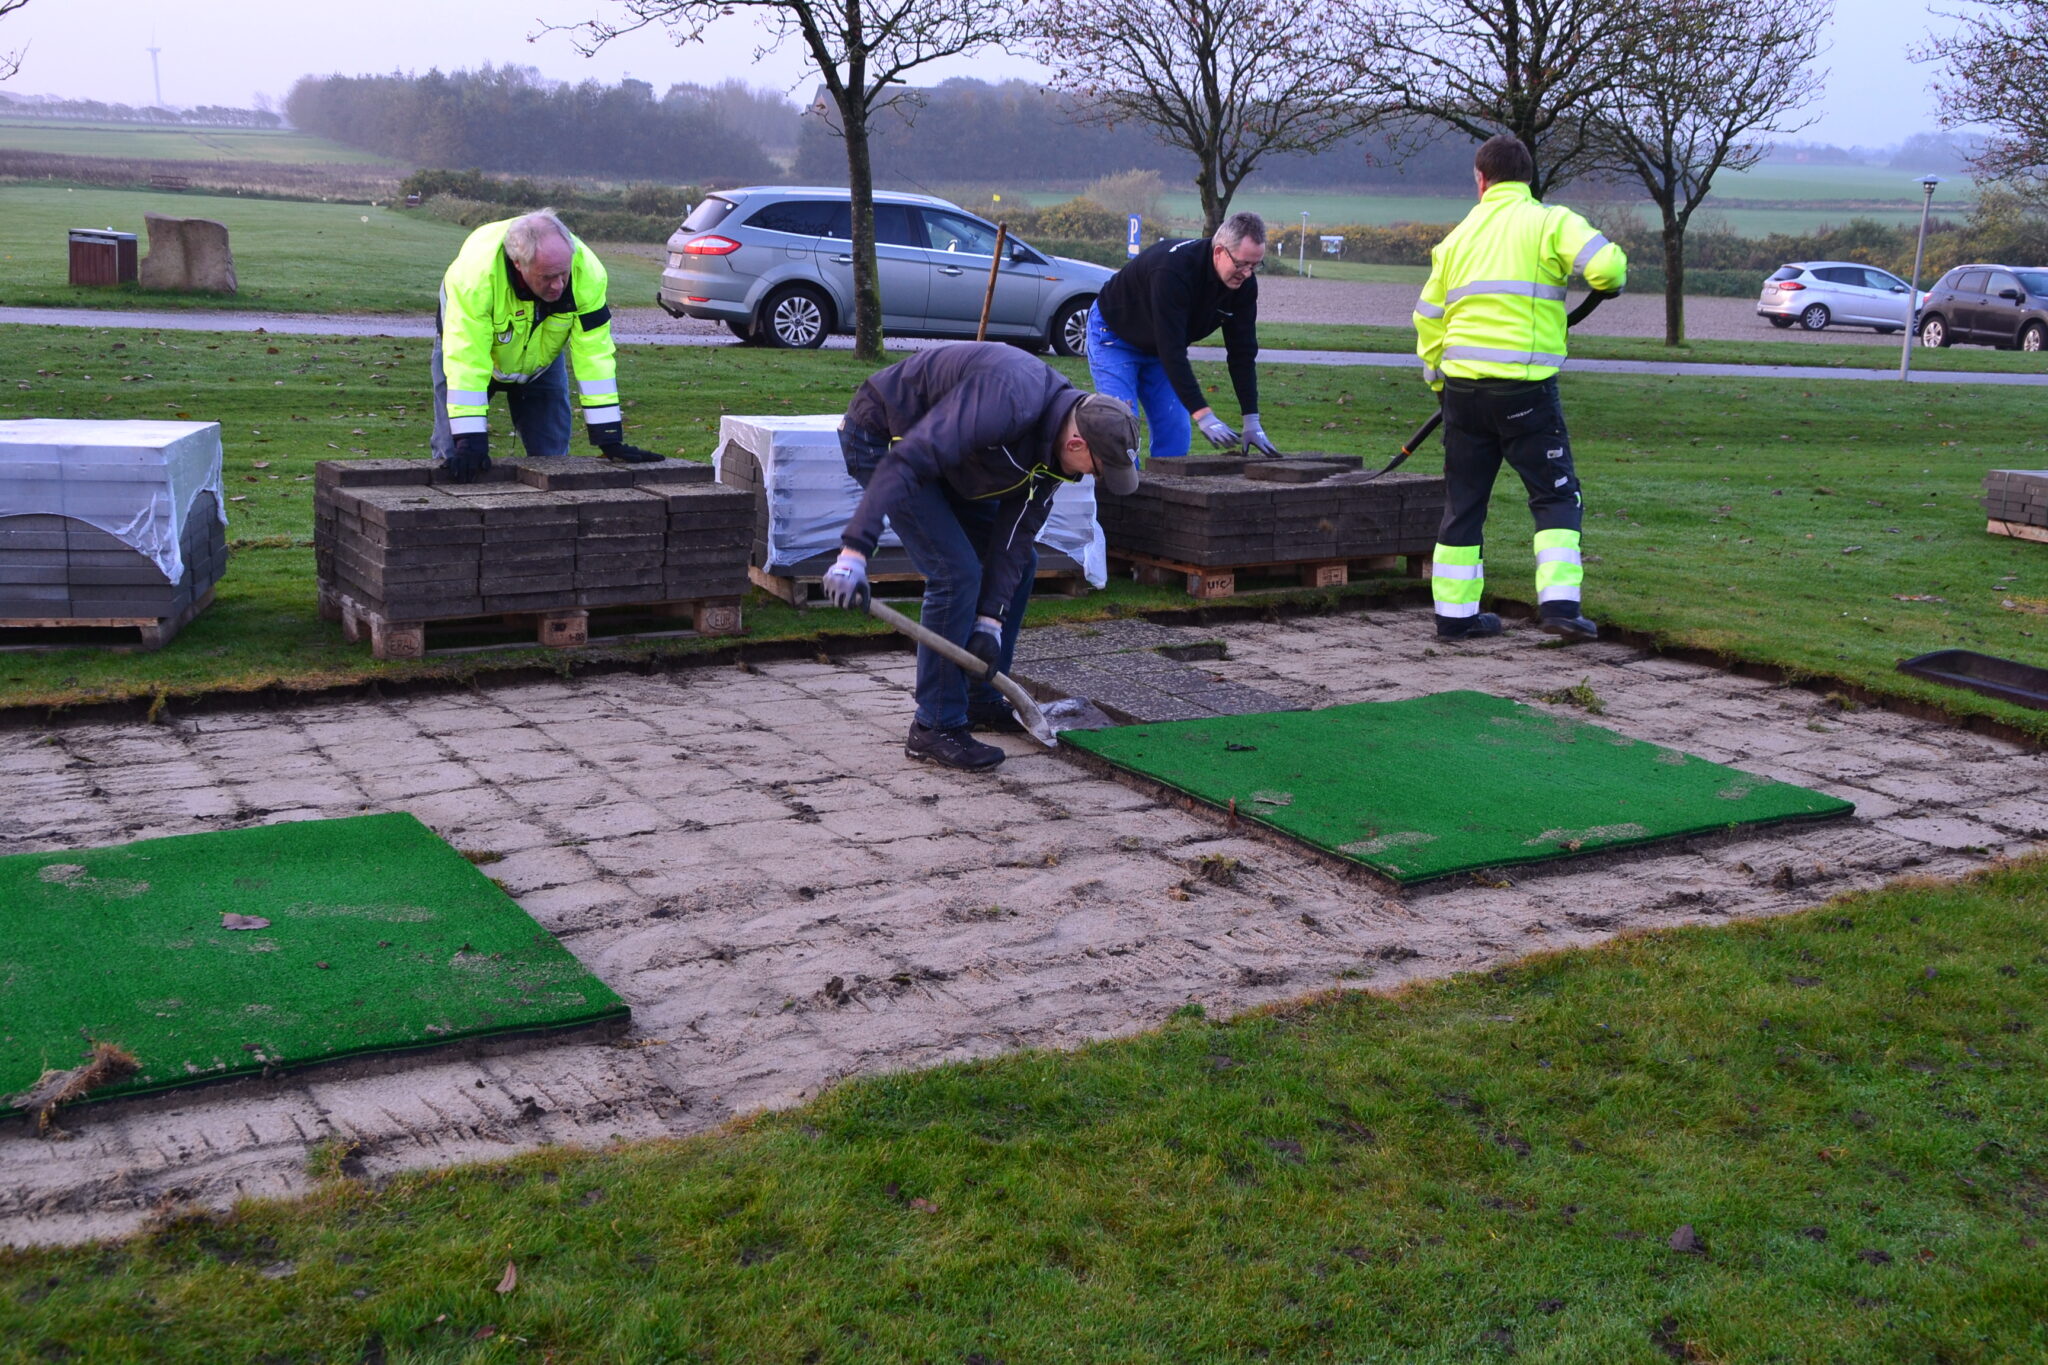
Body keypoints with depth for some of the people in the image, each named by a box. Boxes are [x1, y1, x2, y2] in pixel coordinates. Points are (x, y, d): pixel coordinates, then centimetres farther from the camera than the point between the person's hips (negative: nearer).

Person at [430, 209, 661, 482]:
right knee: (456, 454, -8)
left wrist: (609, 438, -29)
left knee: (551, 454, -1)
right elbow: (466, 359, -40)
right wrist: (470, 440, -43)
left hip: (542, 357, 2)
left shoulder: (587, 271, -34)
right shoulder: (476, 269, -42)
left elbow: (594, 354, -28)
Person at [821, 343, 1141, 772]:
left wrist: (990, 619, -10)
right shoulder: (1011, 399, -36)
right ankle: (935, 728, -8)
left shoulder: (1054, 441, -7)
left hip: (948, 459, 10)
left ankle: (982, 702, 20)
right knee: (956, 571, -19)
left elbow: (1015, 531, -3)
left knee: (1020, 561, 8)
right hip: (881, 437, -10)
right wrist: (855, 550, -45)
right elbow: (909, 459, -40)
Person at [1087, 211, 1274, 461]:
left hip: (1161, 347, 7)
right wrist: (1203, 416, -45)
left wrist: (1252, 421, -18)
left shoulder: (1244, 282, -17)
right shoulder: (1172, 269, -39)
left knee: (1175, 434, -4)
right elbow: (1171, 350, -41)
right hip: (1114, 336, -7)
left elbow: (1242, 351, -12)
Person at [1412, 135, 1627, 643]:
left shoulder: (1460, 234, 14)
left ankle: (1455, 612, 15)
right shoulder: (1549, 221, 0)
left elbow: (1429, 314, 16)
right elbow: (1605, 266, -14)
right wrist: (1612, 281, 9)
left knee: (1463, 501, 12)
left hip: (1463, 386, 4)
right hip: (1525, 386, -4)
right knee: (1556, 494, 5)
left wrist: (1437, 374, 28)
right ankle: (1559, 601, -7)